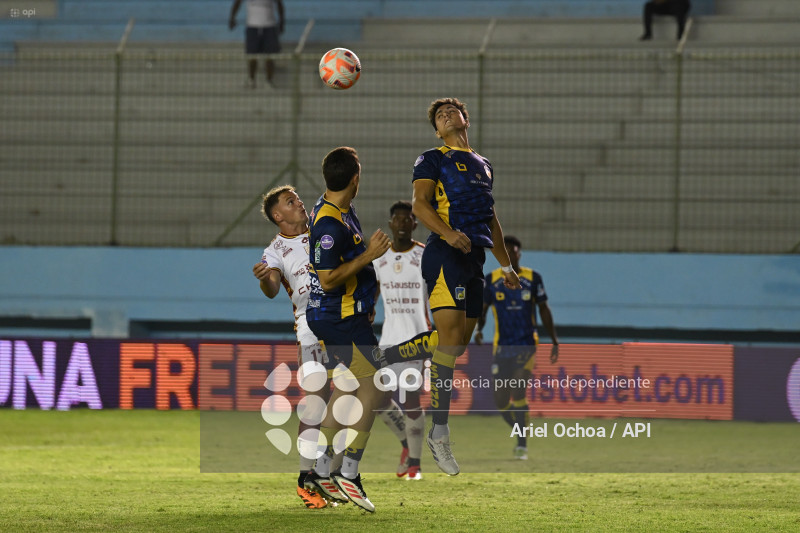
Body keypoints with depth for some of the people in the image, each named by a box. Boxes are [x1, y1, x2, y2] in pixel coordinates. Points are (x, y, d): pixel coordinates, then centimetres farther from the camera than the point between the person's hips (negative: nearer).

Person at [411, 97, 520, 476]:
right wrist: (448, 233, -26)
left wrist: (506, 265, 30)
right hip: (444, 256, -7)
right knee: (451, 338, -16)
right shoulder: (432, 160, 4)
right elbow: (419, 204, -9)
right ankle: (439, 433, -17)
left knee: (461, 346, 4)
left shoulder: (482, 164, 25)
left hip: (474, 258, 7)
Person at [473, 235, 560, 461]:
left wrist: (554, 341, 8)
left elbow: (544, 309, 9)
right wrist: (478, 329, -11)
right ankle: (522, 433, 26)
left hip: (526, 344, -2)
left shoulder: (532, 278, 2)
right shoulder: (492, 279, 3)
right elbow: (482, 309, 10)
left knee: (518, 393, -17)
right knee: (501, 401, 0)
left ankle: (522, 445, -8)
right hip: (502, 347, 2)